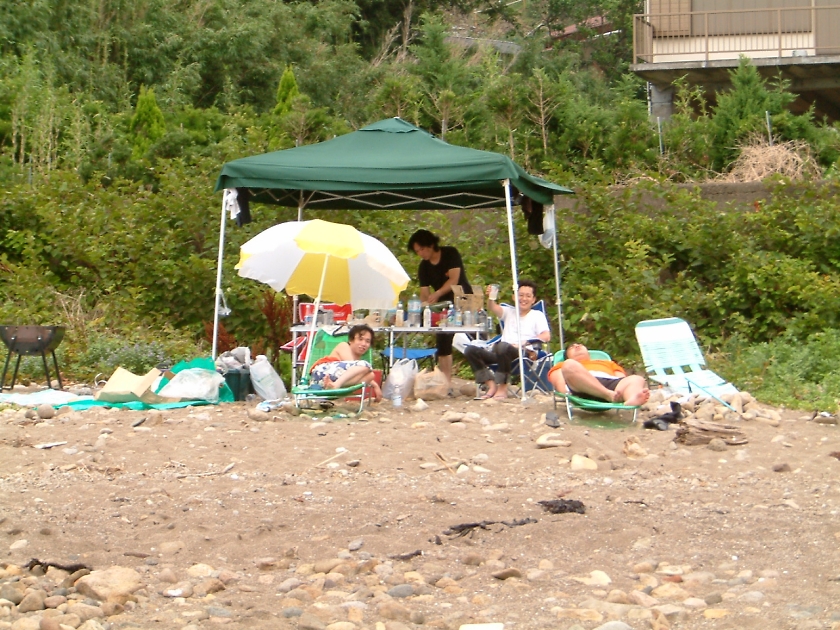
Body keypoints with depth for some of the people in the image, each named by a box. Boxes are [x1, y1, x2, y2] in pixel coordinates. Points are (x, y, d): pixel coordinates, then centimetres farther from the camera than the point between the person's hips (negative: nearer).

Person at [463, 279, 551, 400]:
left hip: (523, 353, -5)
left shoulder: (538, 315, 13)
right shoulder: (509, 312, 25)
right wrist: (490, 298, -20)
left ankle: (502, 387, -24)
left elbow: (546, 336, -2)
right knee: (470, 350, -15)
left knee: (503, 346, -38)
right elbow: (493, 308, 4)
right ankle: (491, 385, -16)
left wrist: (523, 343, -14)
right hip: (501, 353, 5)